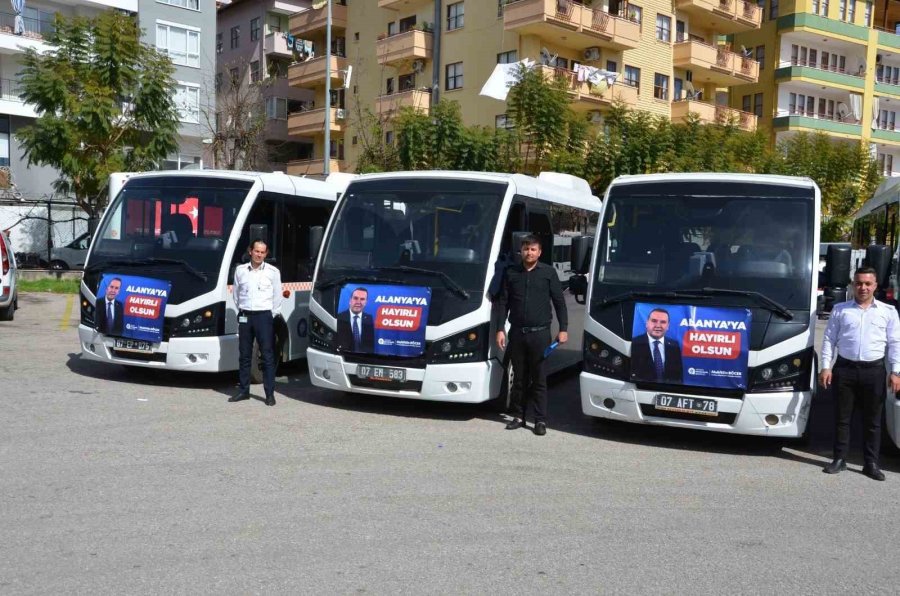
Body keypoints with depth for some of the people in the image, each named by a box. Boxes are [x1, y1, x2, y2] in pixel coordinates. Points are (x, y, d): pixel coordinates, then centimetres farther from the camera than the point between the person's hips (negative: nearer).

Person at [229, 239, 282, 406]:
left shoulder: (272, 272, 1)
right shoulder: (240, 270, 7)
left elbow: (277, 297, 6)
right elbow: (236, 294, 17)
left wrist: (271, 315, 3)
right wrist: (242, 311, 12)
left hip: (264, 316, -3)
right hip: (245, 317, 3)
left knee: (268, 355, -4)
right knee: (244, 355, 9)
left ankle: (270, 393, -2)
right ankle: (244, 390, 18)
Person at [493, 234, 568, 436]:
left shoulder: (548, 272, 3)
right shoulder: (511, 273, 8)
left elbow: (559, 302, 5)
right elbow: (502, 302, 9)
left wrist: (563, 329, -2)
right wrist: (500, 329, 2)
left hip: (540, 334, -2)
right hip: (516, 333, 2)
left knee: (539, 379, 1)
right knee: (519, 378, 9)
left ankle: (540, 420, 6)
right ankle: (518, 416, 19)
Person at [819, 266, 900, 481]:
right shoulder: (840, 309, 6)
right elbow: (829, 339, 6)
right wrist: (825, 367, -1)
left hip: (874, 370, 0)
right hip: (845, 369, 0)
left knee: (873, 420, 6)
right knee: (842, 417, 7)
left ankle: (871, 463, 14)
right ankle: (840, 459, 16)